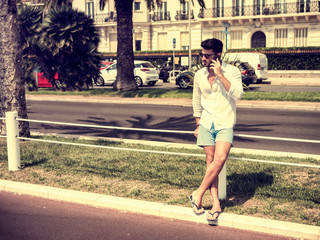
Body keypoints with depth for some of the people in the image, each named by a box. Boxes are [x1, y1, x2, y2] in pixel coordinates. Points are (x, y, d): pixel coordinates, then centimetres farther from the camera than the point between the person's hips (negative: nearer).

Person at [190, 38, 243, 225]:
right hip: (207, 124, 4)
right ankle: (216, 205, 4)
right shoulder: (199, 75, 6)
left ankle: (198, 194, -7)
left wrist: (220, 75, -20)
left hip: (225, 123, -3)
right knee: (210, 162, 0)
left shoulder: (232, 71, -5)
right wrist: (198, 124, 20)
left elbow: (237, 95, -20)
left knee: (220, 159, -21)